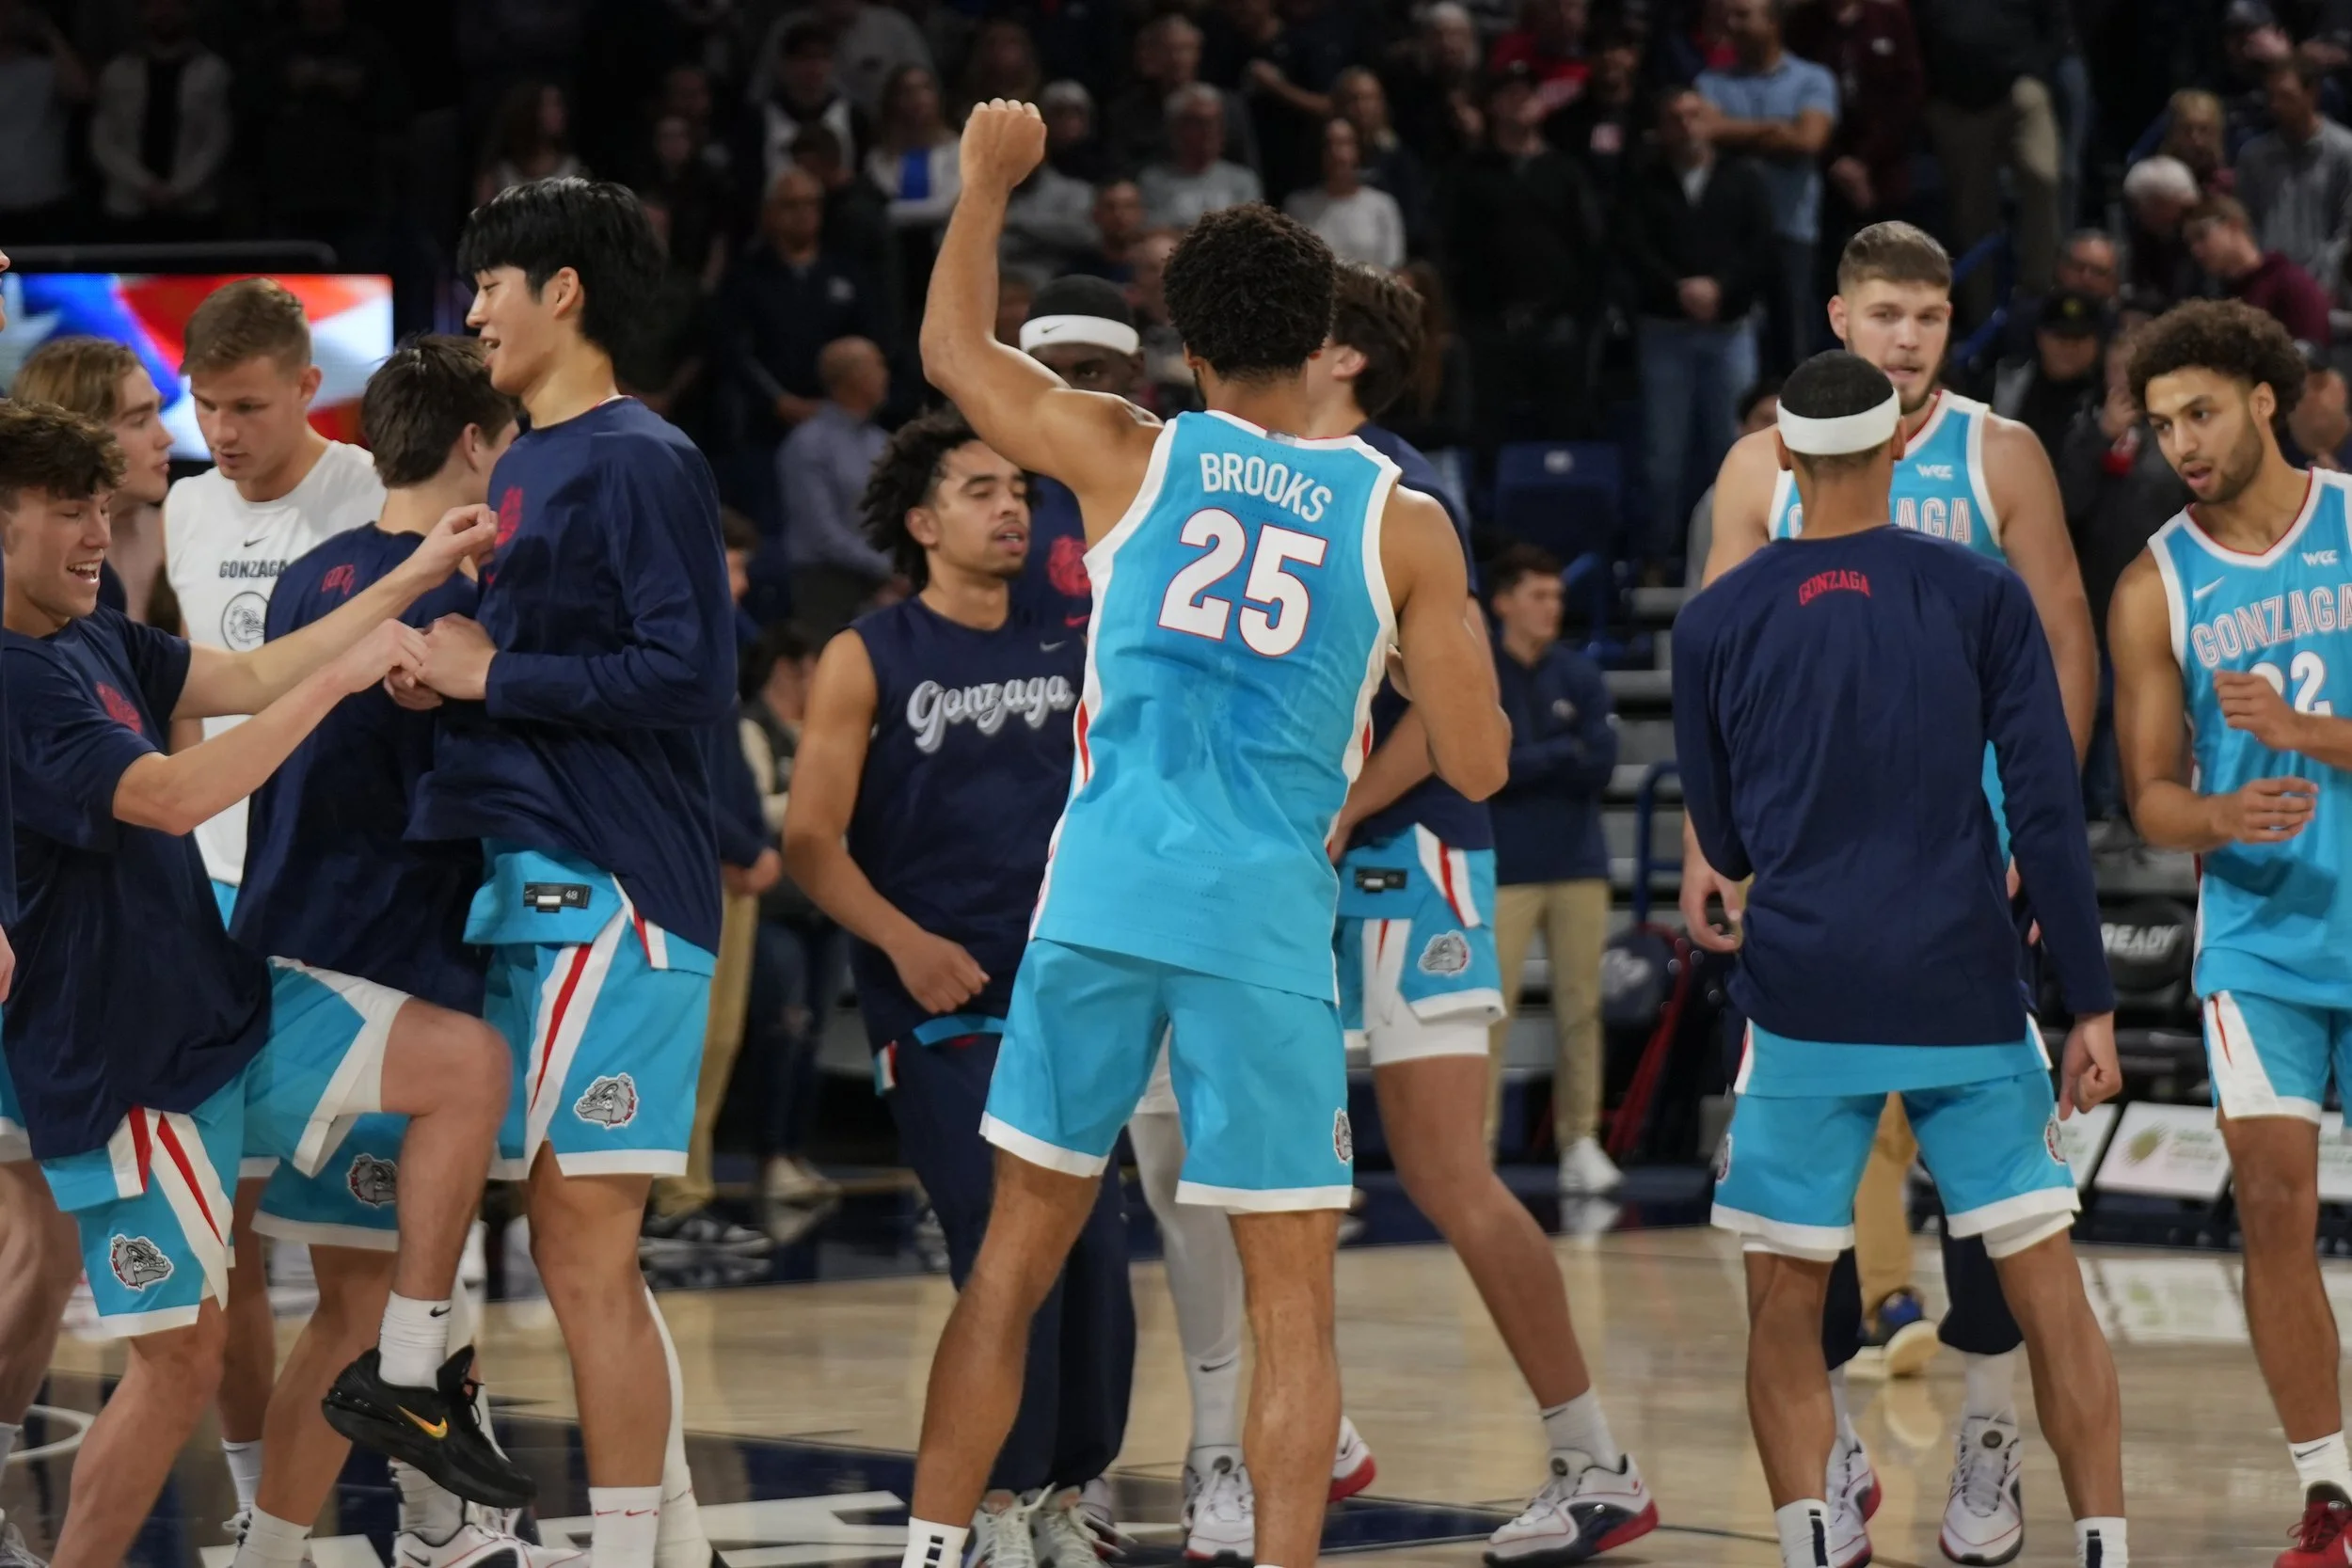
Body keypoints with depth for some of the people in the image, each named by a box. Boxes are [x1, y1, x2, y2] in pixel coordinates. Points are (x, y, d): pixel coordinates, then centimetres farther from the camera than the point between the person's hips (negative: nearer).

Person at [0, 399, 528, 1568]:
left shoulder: (95, 640, 6)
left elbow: (247, 678, 13)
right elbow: (171, 797, -32)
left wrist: (411, 582, 7)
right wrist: (340, 678, -28)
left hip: (224, 1004, 9)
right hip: (123, 1064, -9)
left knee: (466, 1060, -4)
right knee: (181, 1359, -3)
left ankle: (412, 1370, 3)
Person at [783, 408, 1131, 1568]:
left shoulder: (1072, 651, 10)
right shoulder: (867, 660, -1)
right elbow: (811, 839, -6)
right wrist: (905, 941, -18)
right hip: (943, 1006, -4)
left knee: (1094, 1249, 1)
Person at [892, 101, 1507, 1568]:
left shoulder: (1129, 457, 4)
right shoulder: (1401, 522, 2)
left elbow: (954, 347, 20)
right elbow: (1477, 766, 4)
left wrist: (989, 184, 31)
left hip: (1101, 901, 2)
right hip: (1268, 923, -2)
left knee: (1017, 1255, 14)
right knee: (1295, 1305, 3)